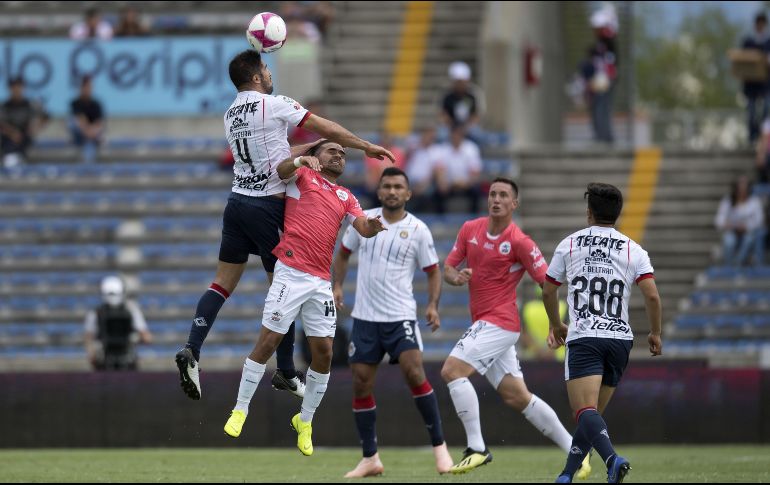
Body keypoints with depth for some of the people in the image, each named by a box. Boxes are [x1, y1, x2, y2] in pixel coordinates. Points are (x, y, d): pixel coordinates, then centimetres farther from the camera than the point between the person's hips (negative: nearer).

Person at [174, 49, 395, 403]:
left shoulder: (231, 115, 12)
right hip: (268, 207, -7)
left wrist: (310, 147, 29)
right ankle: (286, 372, 9)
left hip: (237, 201, 7)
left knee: (223, 283, 5)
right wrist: (366, 147, 8)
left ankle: (192, 350, -13)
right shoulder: (273, 105, -10)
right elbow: (328, 128, -3)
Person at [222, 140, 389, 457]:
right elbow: (281, 171, -12)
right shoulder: (303, 176, 9)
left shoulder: (345, 197, 20)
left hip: (321, 282, 5)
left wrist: (372, 226, -17)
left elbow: (363, 228, 7)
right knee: (268, 342, -6)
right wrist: (301, 160, -34)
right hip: (291, 273, -5)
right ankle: (240, 410, 6)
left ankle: (305, 421, 16)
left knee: (323, 353, 1)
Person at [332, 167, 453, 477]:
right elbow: (343, 253, 17)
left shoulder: (418, 230, -3)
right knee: (360, 384, 1)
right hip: (364, 316, 3)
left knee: (414, 372, -20)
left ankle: (439, 446, -11)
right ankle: (370, 459, 11)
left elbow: (433, 271, 2)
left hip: (400, 315, -3)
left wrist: (433, 305, -12)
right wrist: (338, 285, 2)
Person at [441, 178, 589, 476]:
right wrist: (455, 277, -12)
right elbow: (448, 268, 12)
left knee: (452, 370, -19)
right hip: (483, 324, 7)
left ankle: (477, 448, -14)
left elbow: (548, 281, -11)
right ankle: (574, 450, 17)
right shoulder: (470, 230, 8)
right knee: (518, 397, 9)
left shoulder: (519, 241, -12)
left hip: (499, 322, -7)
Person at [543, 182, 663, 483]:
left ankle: (612, 459, -41)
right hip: (620, 338, 3)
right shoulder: (633, 250, 8)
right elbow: (652, 295, -4)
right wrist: (655, 333, 12)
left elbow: (548, 291, 16)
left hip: (583, 339, -3)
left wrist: (556, 326, 34)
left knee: (586, 412, -16)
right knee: (593, 413, 16)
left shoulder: (569, 245, 8)